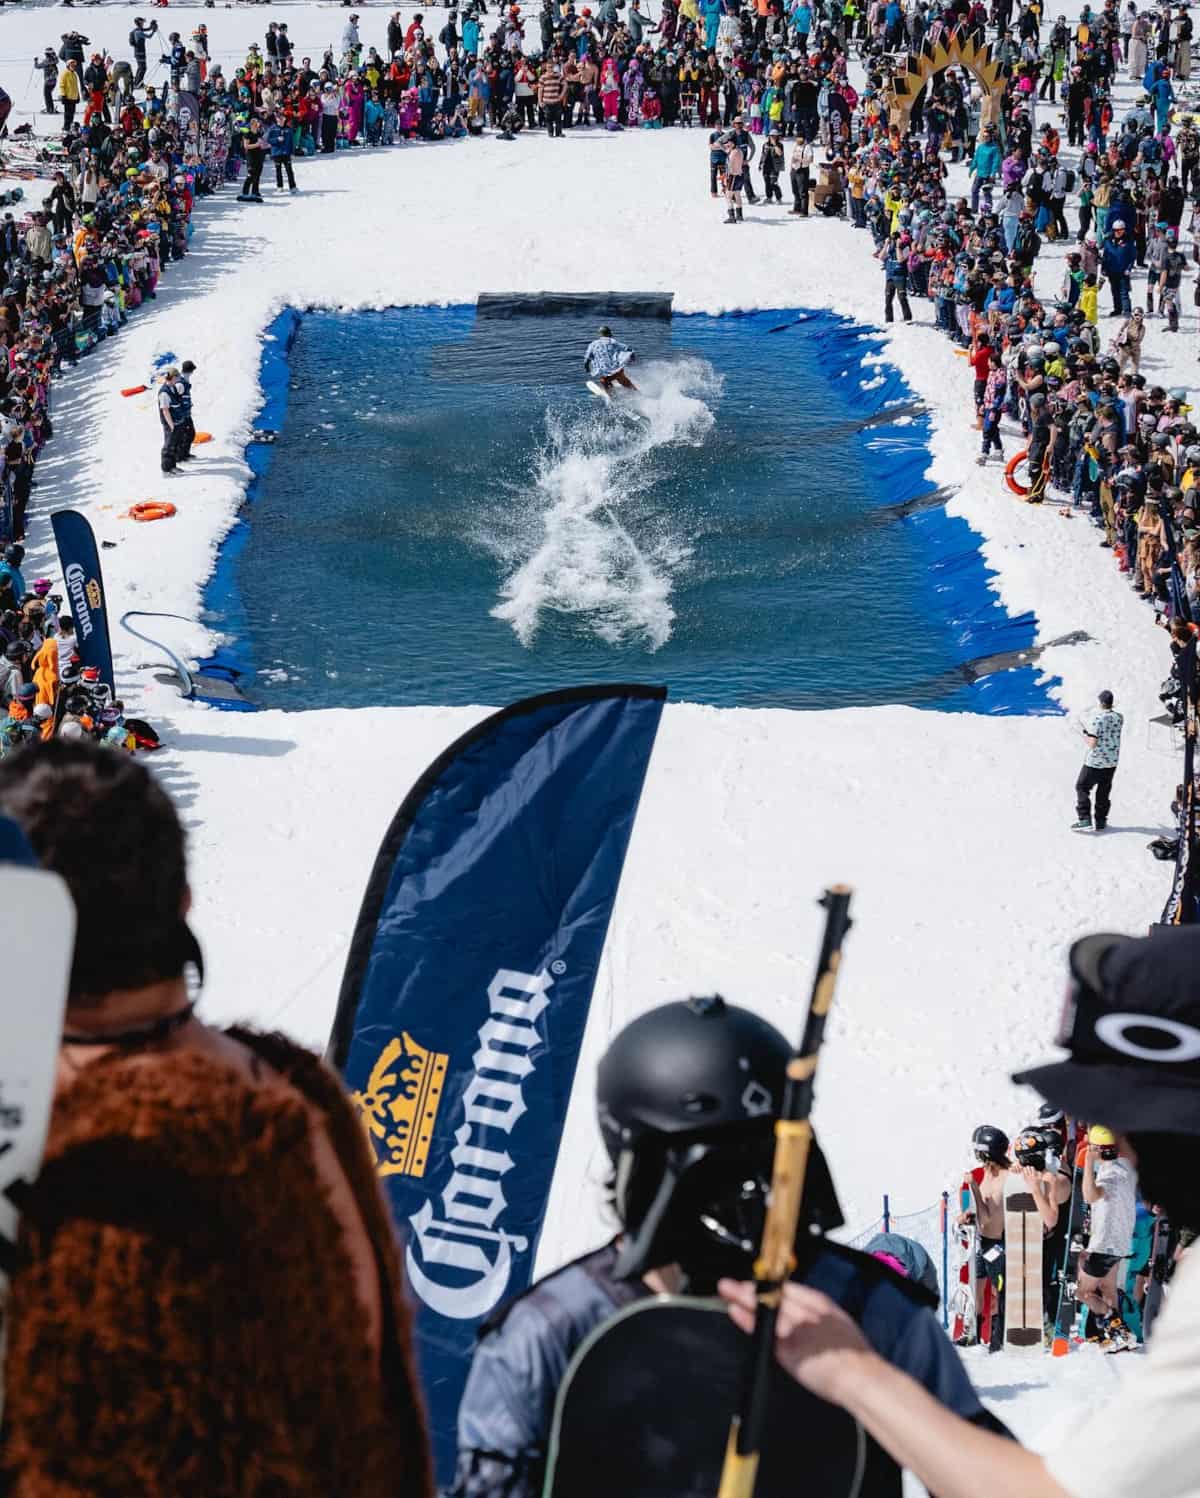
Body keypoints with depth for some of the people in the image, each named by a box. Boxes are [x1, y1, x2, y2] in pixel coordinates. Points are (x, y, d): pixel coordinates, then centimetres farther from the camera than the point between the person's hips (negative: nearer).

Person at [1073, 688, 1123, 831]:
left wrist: (1083, 732, -7)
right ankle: (1101, 822, 22)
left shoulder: (1097, 718, -21)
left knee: (1082, 787, 8)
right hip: (1112, 762, 6)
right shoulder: (1118, 718, -2)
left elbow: (1092, 743, -23)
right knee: (1104, 792, 17)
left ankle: (1084, 820, 1)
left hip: (1094, 762, -6)